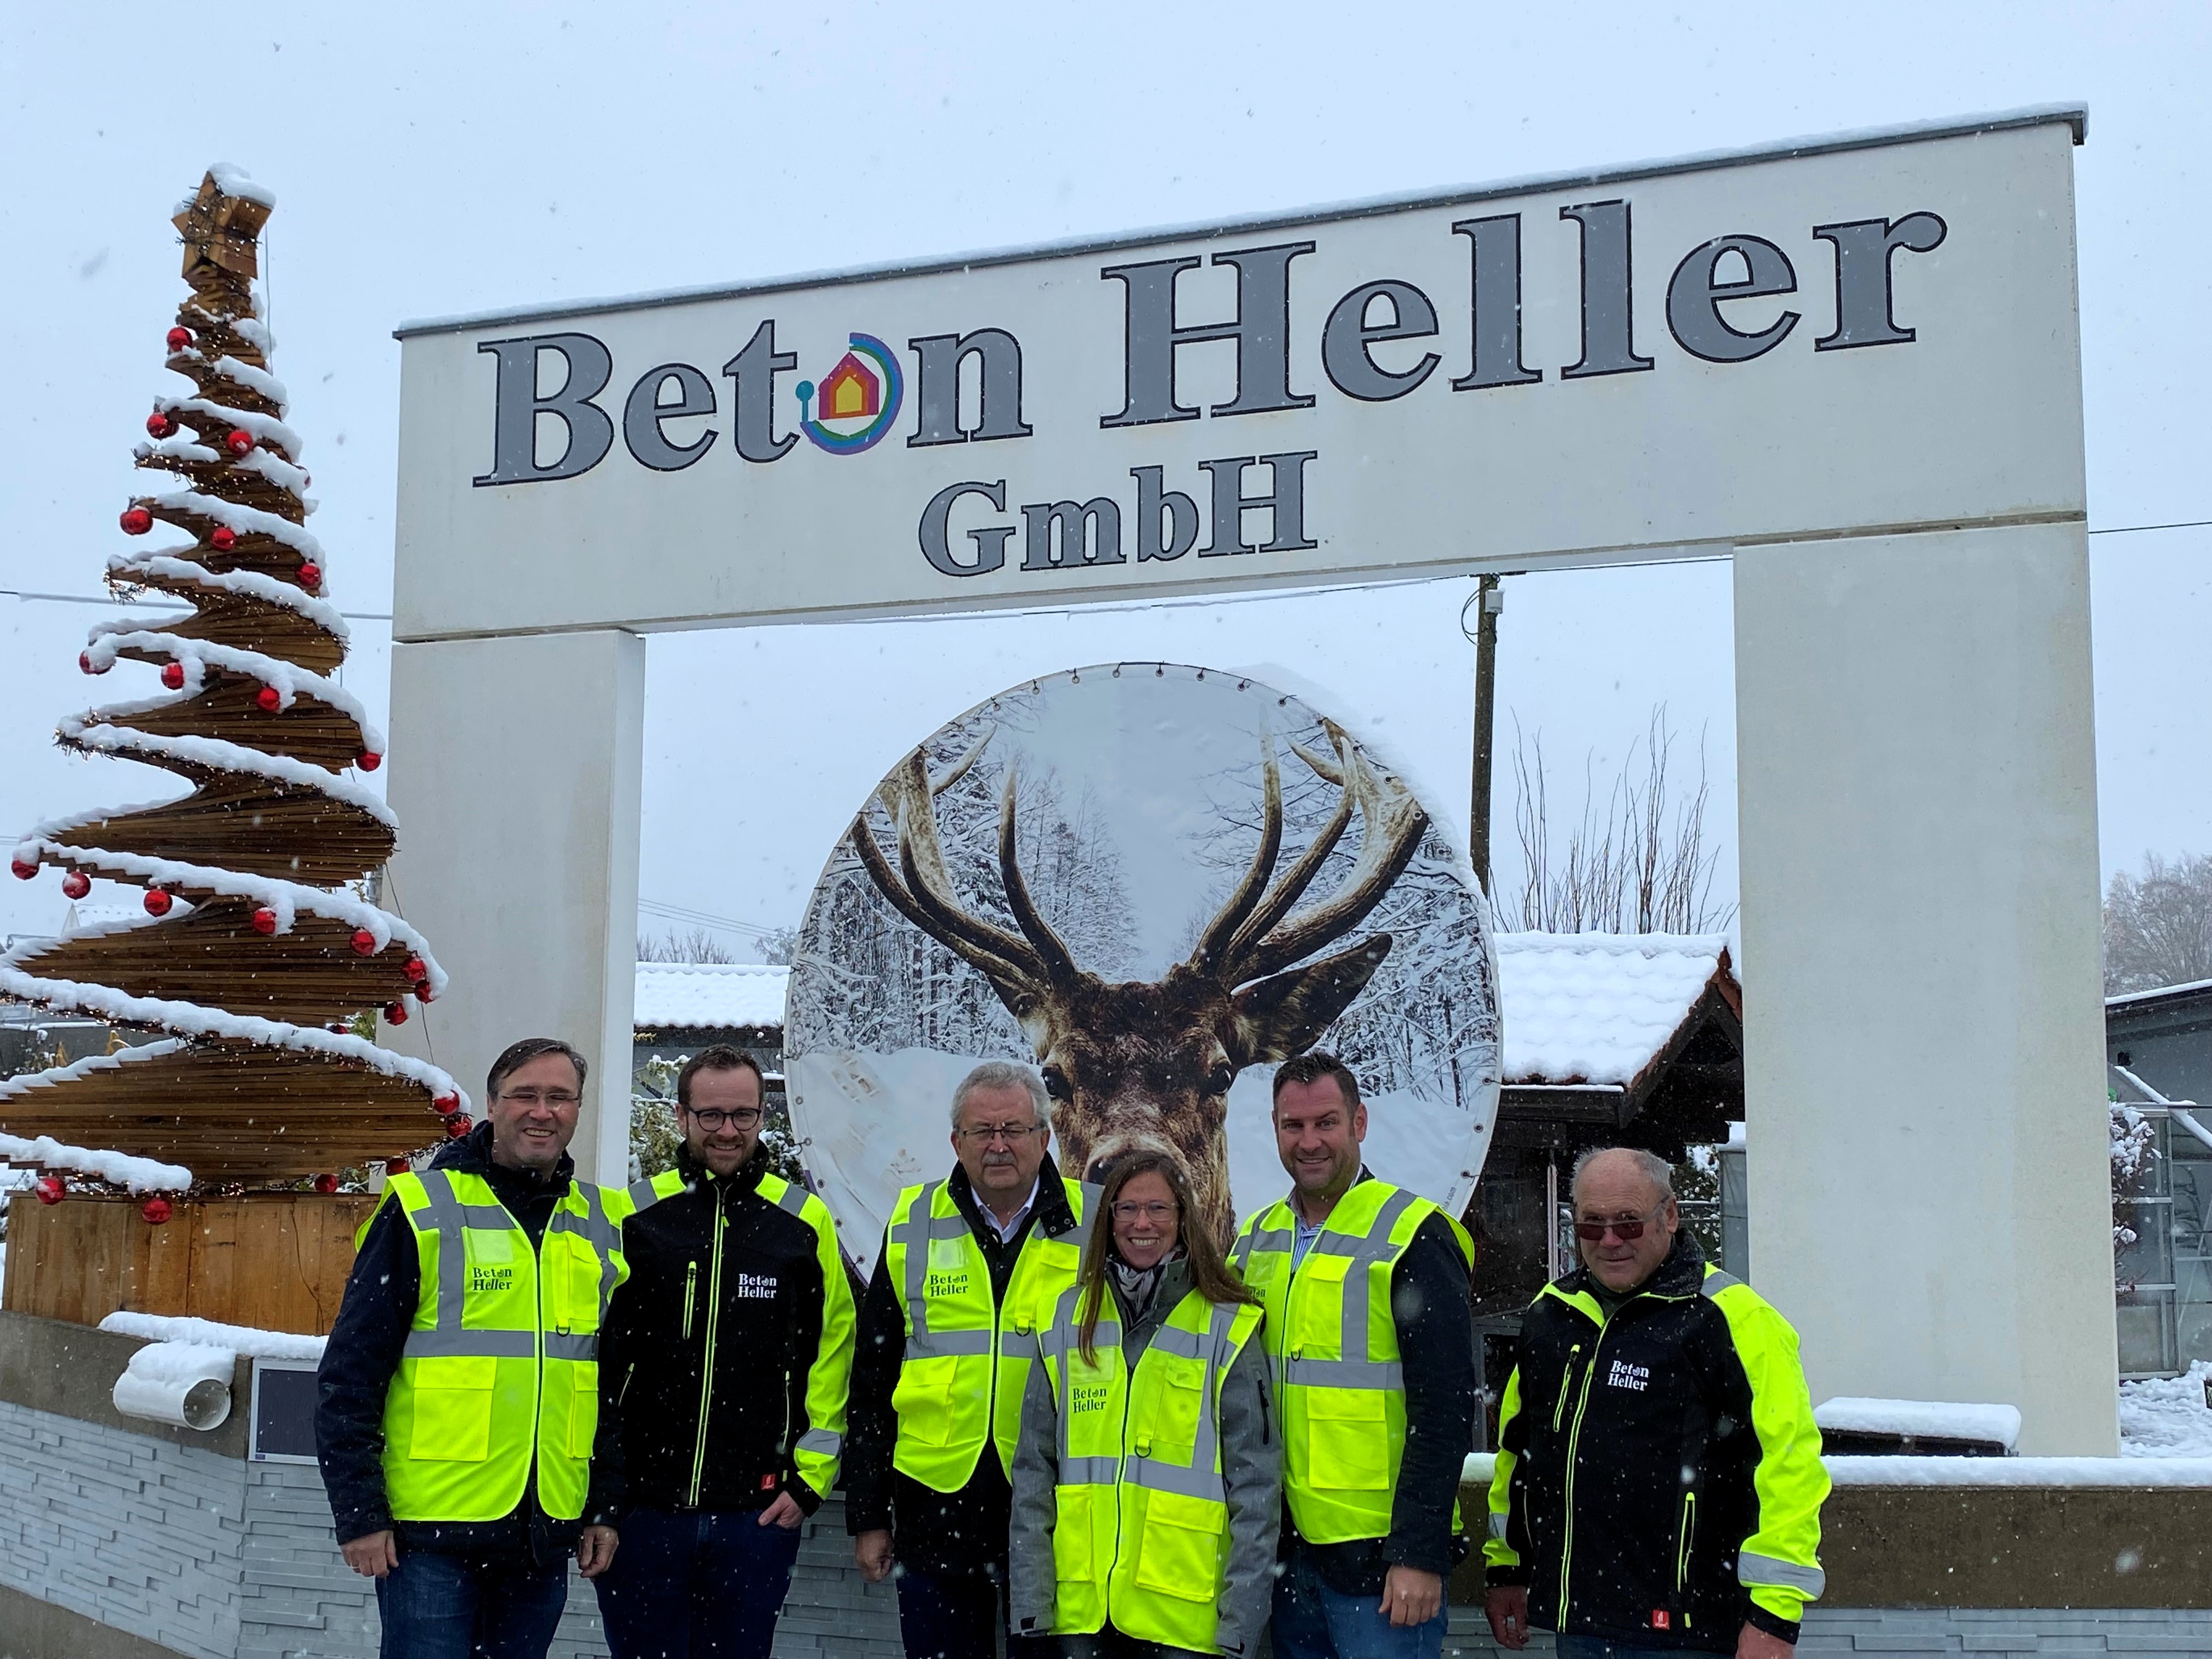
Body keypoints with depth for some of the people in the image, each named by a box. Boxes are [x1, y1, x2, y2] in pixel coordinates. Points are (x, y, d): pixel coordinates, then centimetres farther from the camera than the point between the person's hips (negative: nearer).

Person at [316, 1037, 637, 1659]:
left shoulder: (605, 1226, 10)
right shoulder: (422, 1209, -4)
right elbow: (349, 1373, -5)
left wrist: (606, 1509, 10)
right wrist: (358, 1514, -9)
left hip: (546, 1536, 4)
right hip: (429, 1532, -4)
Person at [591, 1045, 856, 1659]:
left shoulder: (806, 1222, 2)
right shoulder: (632, 1217, 2)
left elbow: (833, 1354, 4)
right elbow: (594, 1354, 6)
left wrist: (811, 1476, -2)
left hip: (759, 1513, 0)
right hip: (640, 1509, 0)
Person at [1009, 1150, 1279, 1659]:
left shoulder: (1228, 1330, -2)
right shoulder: (1068, 1320, 7)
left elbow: (1256, 1486, -2)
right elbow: (1034, 1470, 8)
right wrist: (1030, 1602, 2)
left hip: (1185, 1616, -3)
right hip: (1080, 1609, 3)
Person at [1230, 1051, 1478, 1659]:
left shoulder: (1413, 1236, -9)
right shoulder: (1256, 1240, 10)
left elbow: (1444, 1408, -13)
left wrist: (1421, 1552, -17)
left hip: (1381, 1553, -6)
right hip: (1285, 1550, 6)